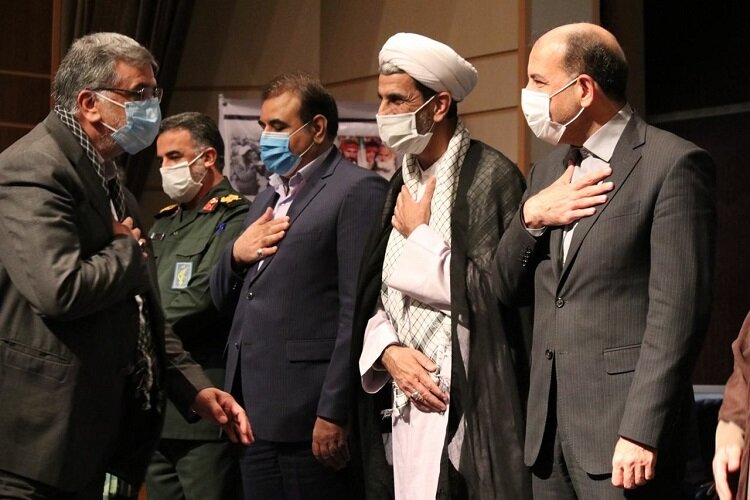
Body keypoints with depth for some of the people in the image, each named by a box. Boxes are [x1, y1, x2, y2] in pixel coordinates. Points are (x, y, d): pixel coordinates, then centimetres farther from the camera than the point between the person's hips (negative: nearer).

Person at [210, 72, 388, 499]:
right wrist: (237, 254, 1)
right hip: (255, 414, 8)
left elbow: (358, 311, -15)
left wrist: (334, 414, -19)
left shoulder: (357, 191, -7)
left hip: (307, 416, -8)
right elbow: (224, 300, 21)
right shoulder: (269, 197, 20)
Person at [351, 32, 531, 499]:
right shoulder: (404, 183, 13)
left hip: (467, 409, -7)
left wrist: (420, 236, -7)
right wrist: (389, 350, -4)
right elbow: (374, 295, 14)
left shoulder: (492, 176, -9)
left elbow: (491, 293, -16)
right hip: (407, 402, 7)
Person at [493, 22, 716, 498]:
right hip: (549, 430, 7)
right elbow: (509, 289, 15)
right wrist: (531, 215, -3)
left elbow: (677, 312, -14)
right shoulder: (549, 170, 15)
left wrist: (641, 433, -18)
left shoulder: (675, 165, -8)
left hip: (624, 427, -7)